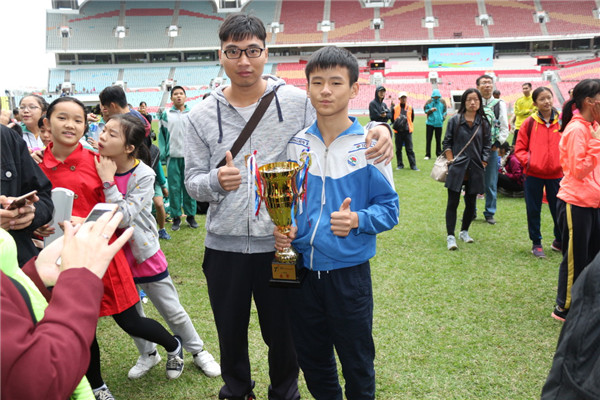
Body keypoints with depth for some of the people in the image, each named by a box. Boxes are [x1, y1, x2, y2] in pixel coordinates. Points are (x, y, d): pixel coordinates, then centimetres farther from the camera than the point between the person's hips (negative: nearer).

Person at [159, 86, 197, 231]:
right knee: (174, 187, 2)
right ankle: (176, 217, 11)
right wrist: (163, 152, -1)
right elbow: (161, 134, 7)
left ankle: (190, 215, 15)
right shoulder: (166, 114, 7)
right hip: (173, 156, 0)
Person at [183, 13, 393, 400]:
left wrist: (378, 130, -20)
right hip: (225, 245, 2)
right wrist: (216, 181, -23)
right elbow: (193, 181, 1)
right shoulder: (203, 115, 0)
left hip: (280, 242, -1)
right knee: (230, 332, 20)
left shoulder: (296, 101, -5)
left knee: (283, 333, 15)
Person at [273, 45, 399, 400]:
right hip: (301, 268, 3)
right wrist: (282, 229, -8)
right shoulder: (295, 143, 2)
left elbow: (389, 208, -6)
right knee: (312, 360, 19)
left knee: (357, 364, 13)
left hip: (349, 271, -3)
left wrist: (357, 219, -24)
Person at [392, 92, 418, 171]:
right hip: (398, 131, 0)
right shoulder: (395, 108, 3)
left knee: (409, 149, -1)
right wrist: (396, 124, -3)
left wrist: (409, 125, 7)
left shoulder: (410, 108, 7)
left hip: (408, 131, 0)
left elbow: (412, 118, 16)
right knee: (398, 149, 5)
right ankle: (400, 165, 15)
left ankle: (413, 165, 0)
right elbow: (392, 119, 11)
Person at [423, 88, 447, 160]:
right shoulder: (429, 102, 0)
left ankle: (439, 153, 16)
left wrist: (444, 117, -4)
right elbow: (425, 110, 2)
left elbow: (445, 110, 13)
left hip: (439, 123, 1)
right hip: (430, 123, -1)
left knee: (438, 139, 5)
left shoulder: (442, 102, 5)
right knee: (428, 139, -1)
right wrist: (430, 110, -17)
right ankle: (427, 155, 4)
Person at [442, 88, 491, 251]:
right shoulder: (454, 120, 1)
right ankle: (450, 236, 0)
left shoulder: (483, 123, 6)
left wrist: (482, 163, 2)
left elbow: (487, 145, 9)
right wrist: (451, 161, -4)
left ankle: (464, 231, 28)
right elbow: (447, 143, 4)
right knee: (453, 202, -5)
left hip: (475, 170, 3)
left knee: (471, 203, 10)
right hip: (457, 168, -2)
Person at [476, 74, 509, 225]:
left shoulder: (499, 104, 5)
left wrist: (497, 143, -4)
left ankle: (489, 213, 16)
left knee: (491, 183, 4)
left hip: (491, 149, 1)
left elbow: (505, 127, 6)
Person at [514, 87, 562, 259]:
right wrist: (527, 161, -13)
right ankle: (536, 243, 21)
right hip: (533, 174, 0)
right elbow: (520, 149, 3)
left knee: (558, 209, 9)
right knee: (533, 210, 7)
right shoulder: (529, 123, -1)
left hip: (556, 174, 1)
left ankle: (559, 241, 30)